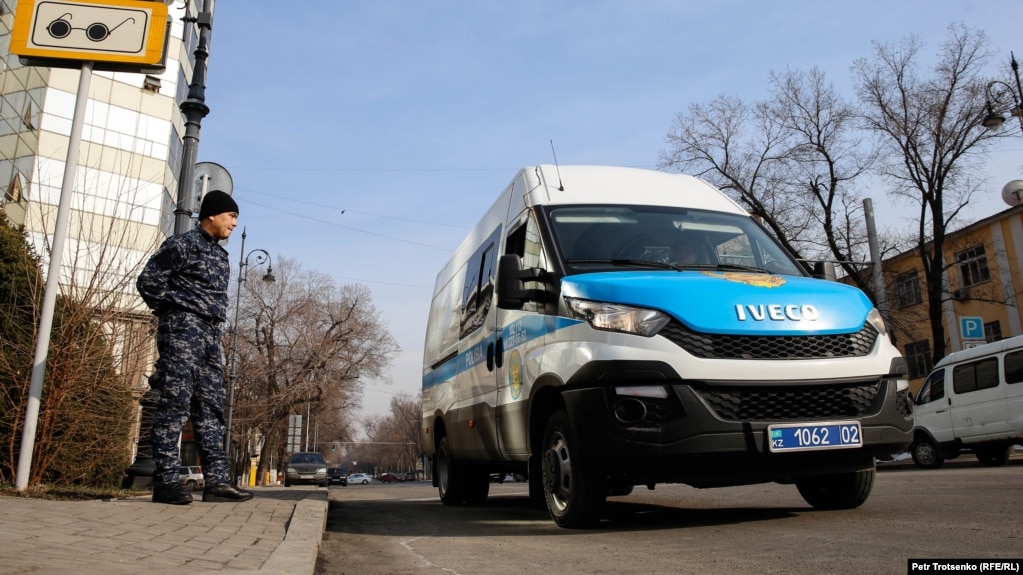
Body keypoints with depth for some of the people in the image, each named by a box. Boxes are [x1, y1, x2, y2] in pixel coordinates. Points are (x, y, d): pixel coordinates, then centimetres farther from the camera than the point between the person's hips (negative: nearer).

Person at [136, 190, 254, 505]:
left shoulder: (221, 255, 22)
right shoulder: (182, 243, -3)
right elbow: (148, 281, -7)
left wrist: (214, 319, 13)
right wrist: (176, 309, -4)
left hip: (209, 334, 8)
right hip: (183, 329, -8)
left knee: (211, 408, 4)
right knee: (175, 405, -9)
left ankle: (217, 480, 5)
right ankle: (165, 481, -6)